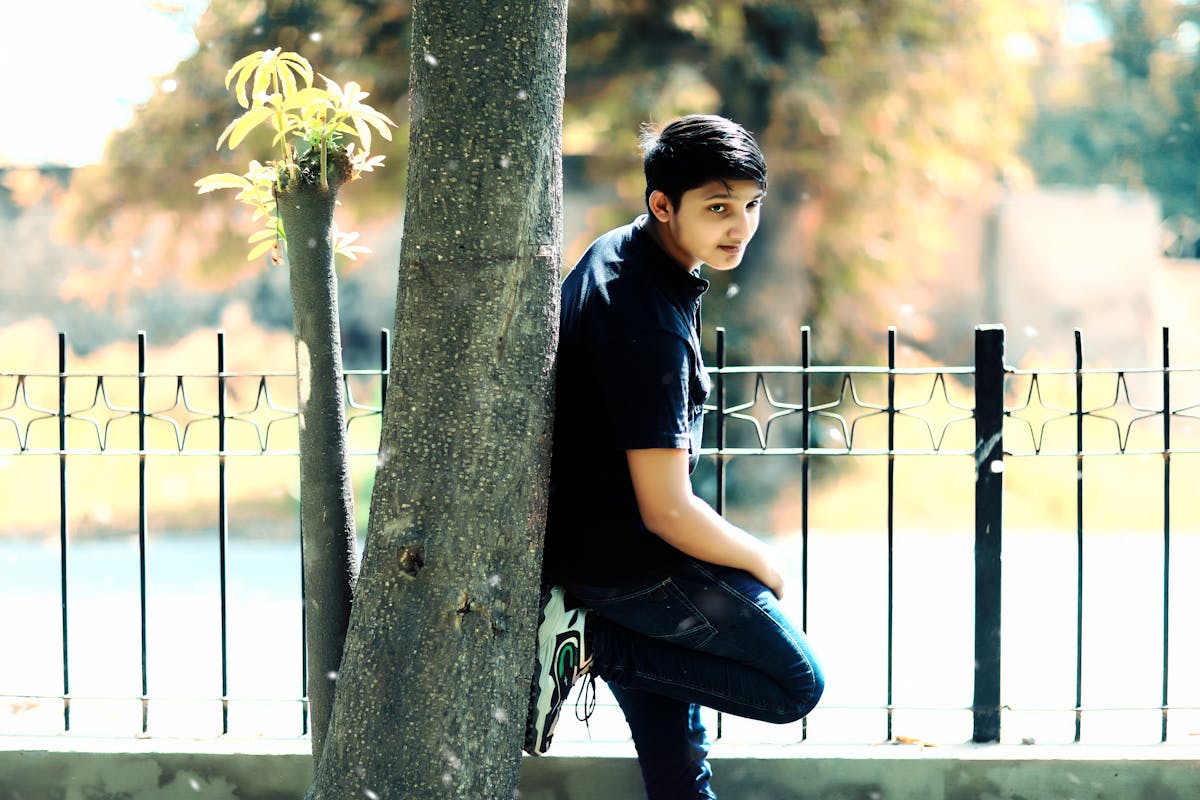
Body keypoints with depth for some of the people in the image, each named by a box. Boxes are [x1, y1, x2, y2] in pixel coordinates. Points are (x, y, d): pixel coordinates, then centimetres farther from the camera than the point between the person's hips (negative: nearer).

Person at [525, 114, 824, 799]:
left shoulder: (614, 254, 4)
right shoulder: (651, 326, -27)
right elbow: (668, 512, -26)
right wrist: (762, 562, -7)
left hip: (579, 539, 10)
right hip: (631, 564, -10)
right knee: (796, 685, 2)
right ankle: (593, 640, -5)